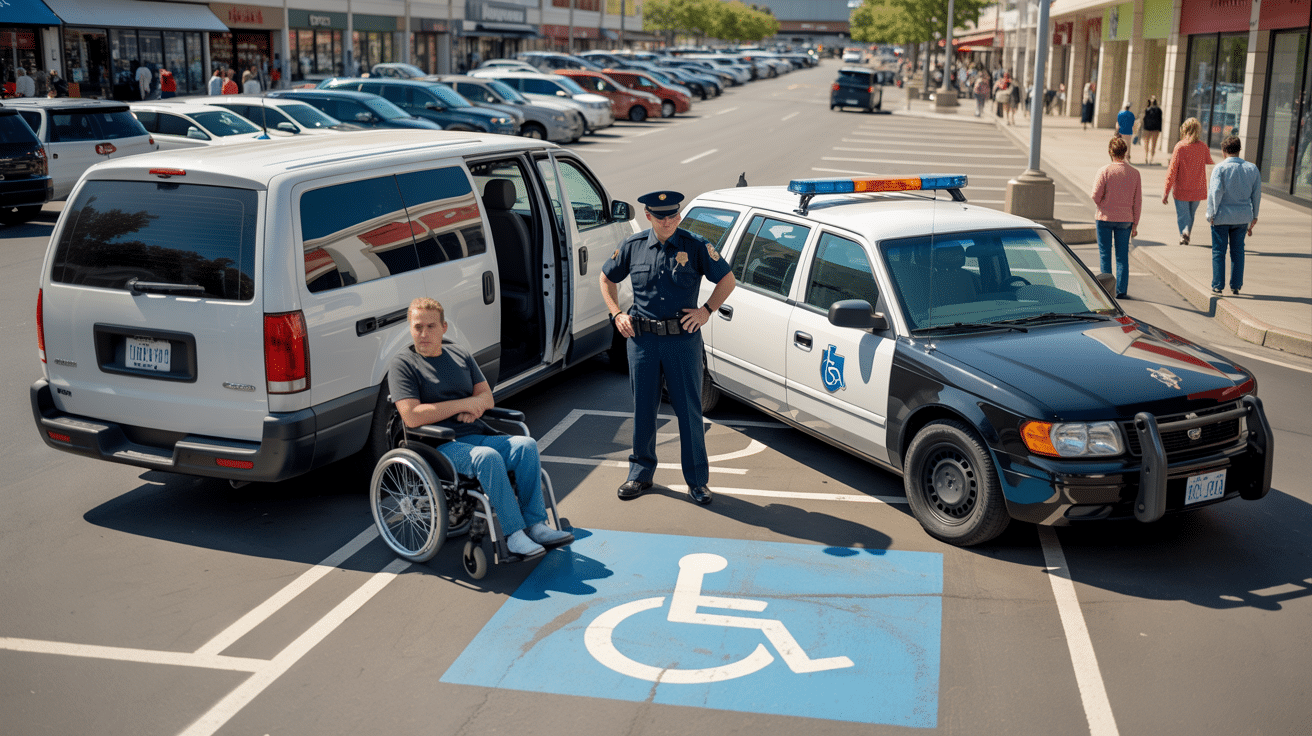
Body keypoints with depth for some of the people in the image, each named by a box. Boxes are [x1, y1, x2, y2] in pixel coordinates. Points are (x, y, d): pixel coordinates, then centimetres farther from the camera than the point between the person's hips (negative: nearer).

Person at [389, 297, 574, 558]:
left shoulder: (460, 355, 18)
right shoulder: (402, 365, -1)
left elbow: (487, 397, 16)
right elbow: (412, 417, -14)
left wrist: (474, 408, -10)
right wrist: (464, 404, -10)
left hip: (476, 435, 6)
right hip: (439, 446, -6)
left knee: (526, 445, -18)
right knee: (487, 457, -34)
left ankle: (535, 525, -17)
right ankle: (513, 533, -28)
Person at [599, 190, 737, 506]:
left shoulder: (696, 246, -2)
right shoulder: (632, 246, 4)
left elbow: (727, 279, 6)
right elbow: (607, 279, 18)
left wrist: (706, 310, -3)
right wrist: (617, 315, 7)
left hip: (683, 340, -2)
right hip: (642, 338, 2)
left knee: (689, 410, 2)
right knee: (643, 409, 9)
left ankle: (697, 480, 13)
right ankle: (641, 473, 25)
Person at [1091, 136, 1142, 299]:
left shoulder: (1104, 171, -11)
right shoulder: (1134, 173, -1)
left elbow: (1096, 196, -13)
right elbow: (1137, 202, 1)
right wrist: (1135, 225, 8)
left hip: (1105, 218, -2)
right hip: (1125, 219, 3)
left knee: (1105, 255, 7)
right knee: (1122, 255, 9)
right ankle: (1121, 290, 9)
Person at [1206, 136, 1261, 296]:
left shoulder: (1220, 168, -9)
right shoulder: (1252, 169, 5)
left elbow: (1215, 191, -16)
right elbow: (1256, 195, 9)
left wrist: (1211, 214, -9)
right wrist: (1253, 217, 17)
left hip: (1222, 216, -4)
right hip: (1243, 217, 4)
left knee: (1219, 251, 4)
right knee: (1238, 251, 14)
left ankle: (1217, 285, 3)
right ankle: (1236, 286, 16)